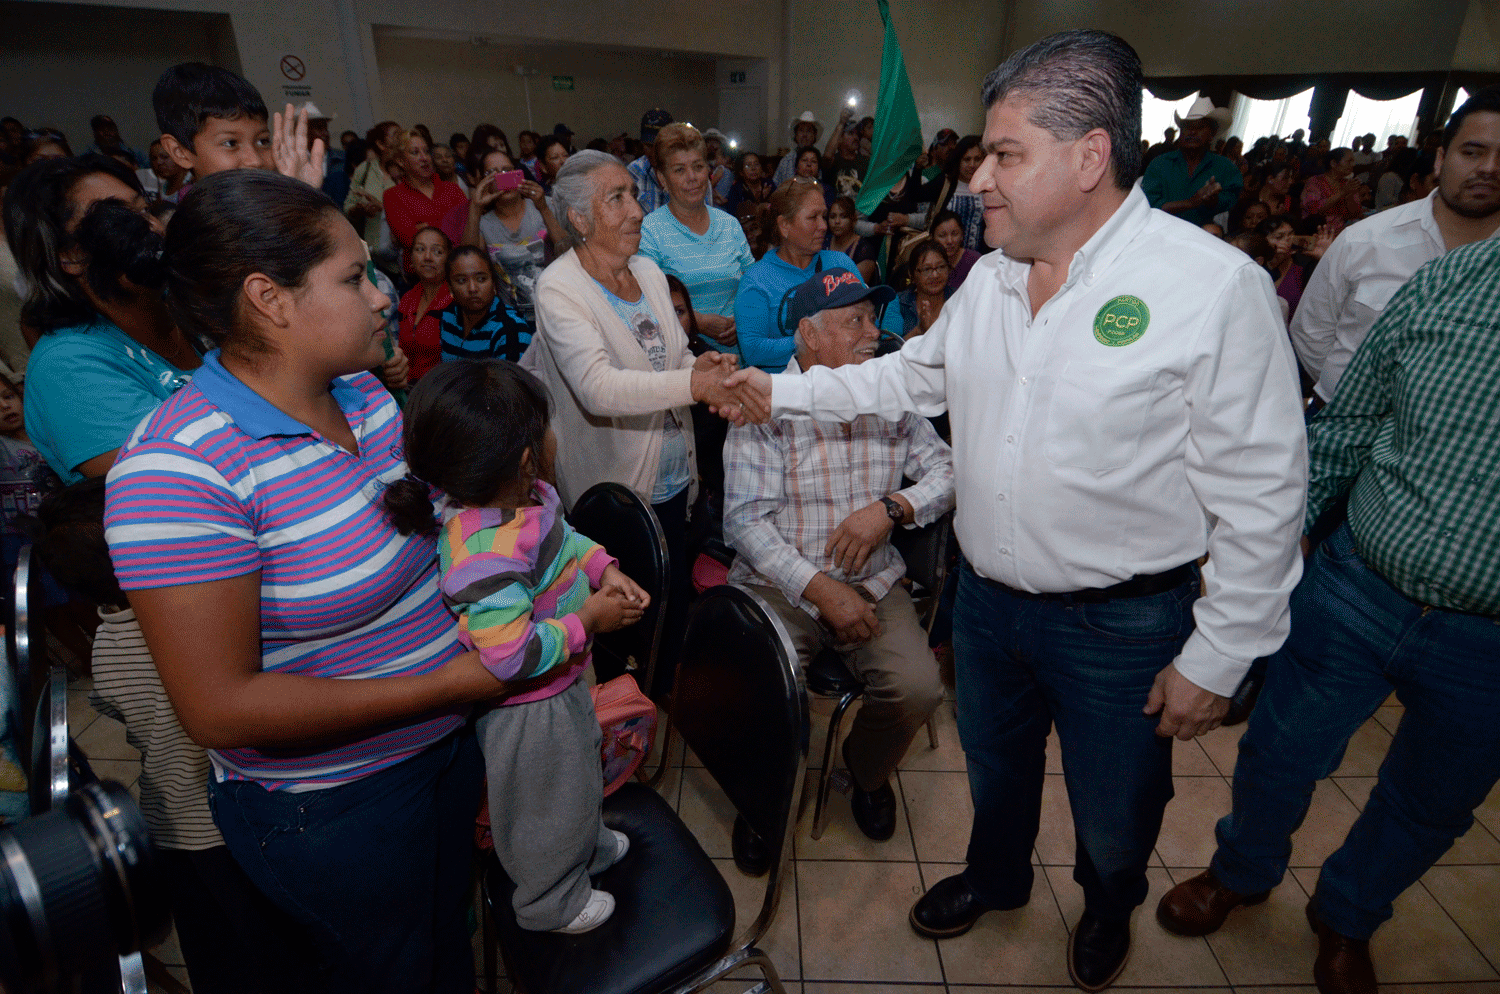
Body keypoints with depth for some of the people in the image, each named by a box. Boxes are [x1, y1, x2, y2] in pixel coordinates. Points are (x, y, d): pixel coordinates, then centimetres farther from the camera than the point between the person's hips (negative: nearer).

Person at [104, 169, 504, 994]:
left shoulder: (363, 393, -3)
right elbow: (219, 706, -26)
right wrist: (443, 685, -24)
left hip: (444, 743, 7)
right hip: (330, 811, -6)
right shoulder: (180, 469, -27)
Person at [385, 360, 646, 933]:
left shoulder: (525, 495, -12)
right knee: (546, 803, 19)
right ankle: (550, 903, 49)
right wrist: (589, 620, -27)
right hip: (528, 709, -9)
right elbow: (512, 653, -38)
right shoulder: (486, 553, -40)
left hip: (561, 680, 9)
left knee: (580, 771, 34)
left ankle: (586, 847, 64)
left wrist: (604, 569, -7)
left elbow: (561, 538, 8)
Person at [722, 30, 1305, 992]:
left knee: (1114, 813, 19)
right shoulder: (993, 275, 0)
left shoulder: (1216, 286, -21)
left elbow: (1260, 498, -17)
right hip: (988, 595, 5)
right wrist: (785, 391, 11)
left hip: (1123, 623, -5)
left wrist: (1215, 662, -13)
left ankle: (1109, 906, 56)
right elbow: (914, 374, 14)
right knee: (995, 760, 27)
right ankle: (997, 877, 59)